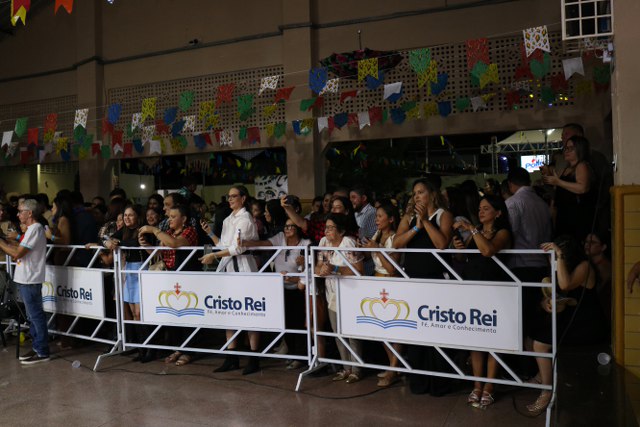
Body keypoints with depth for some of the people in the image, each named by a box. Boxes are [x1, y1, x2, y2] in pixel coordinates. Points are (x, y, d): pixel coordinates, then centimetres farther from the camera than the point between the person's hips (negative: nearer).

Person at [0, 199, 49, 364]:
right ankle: (37, 347, 23)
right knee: (34, 315, 14)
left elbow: (17, 253, -18)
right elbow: (20, 251, 13)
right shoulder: (32, 229, 16)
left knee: (36, 315, -4)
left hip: (30, 280, -10)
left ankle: (42, 352, 2)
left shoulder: (35, 229, -15)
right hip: (26, 279, 10)